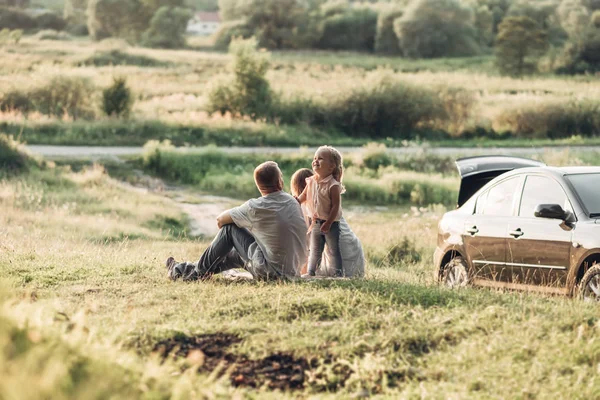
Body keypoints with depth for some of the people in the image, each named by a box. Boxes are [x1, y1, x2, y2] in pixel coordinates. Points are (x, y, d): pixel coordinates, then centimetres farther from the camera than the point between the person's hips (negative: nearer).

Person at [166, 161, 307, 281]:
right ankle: (188, 269, 40)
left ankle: (197, 273, 17)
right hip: (293, 271, 7)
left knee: (229, 228, 5)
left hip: (271, 272, -7)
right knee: (236, 254, 28)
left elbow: (220, 220, 1)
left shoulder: (255, 207, -14)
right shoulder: (293, 202, 2)